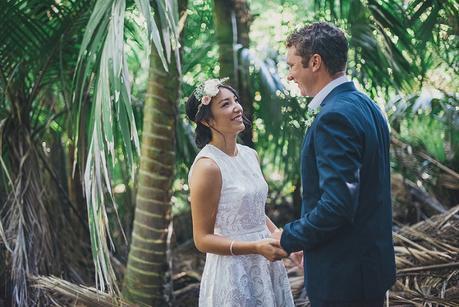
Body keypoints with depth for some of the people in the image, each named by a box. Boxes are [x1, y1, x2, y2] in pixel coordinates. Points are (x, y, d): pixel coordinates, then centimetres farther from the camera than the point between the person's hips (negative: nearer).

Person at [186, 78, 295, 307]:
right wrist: (256, 247, -25)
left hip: (266, 267, 7)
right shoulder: (207, 166, -16)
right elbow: (203, 239, -15)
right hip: (233, 272, -7)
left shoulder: (250, 155, 6)